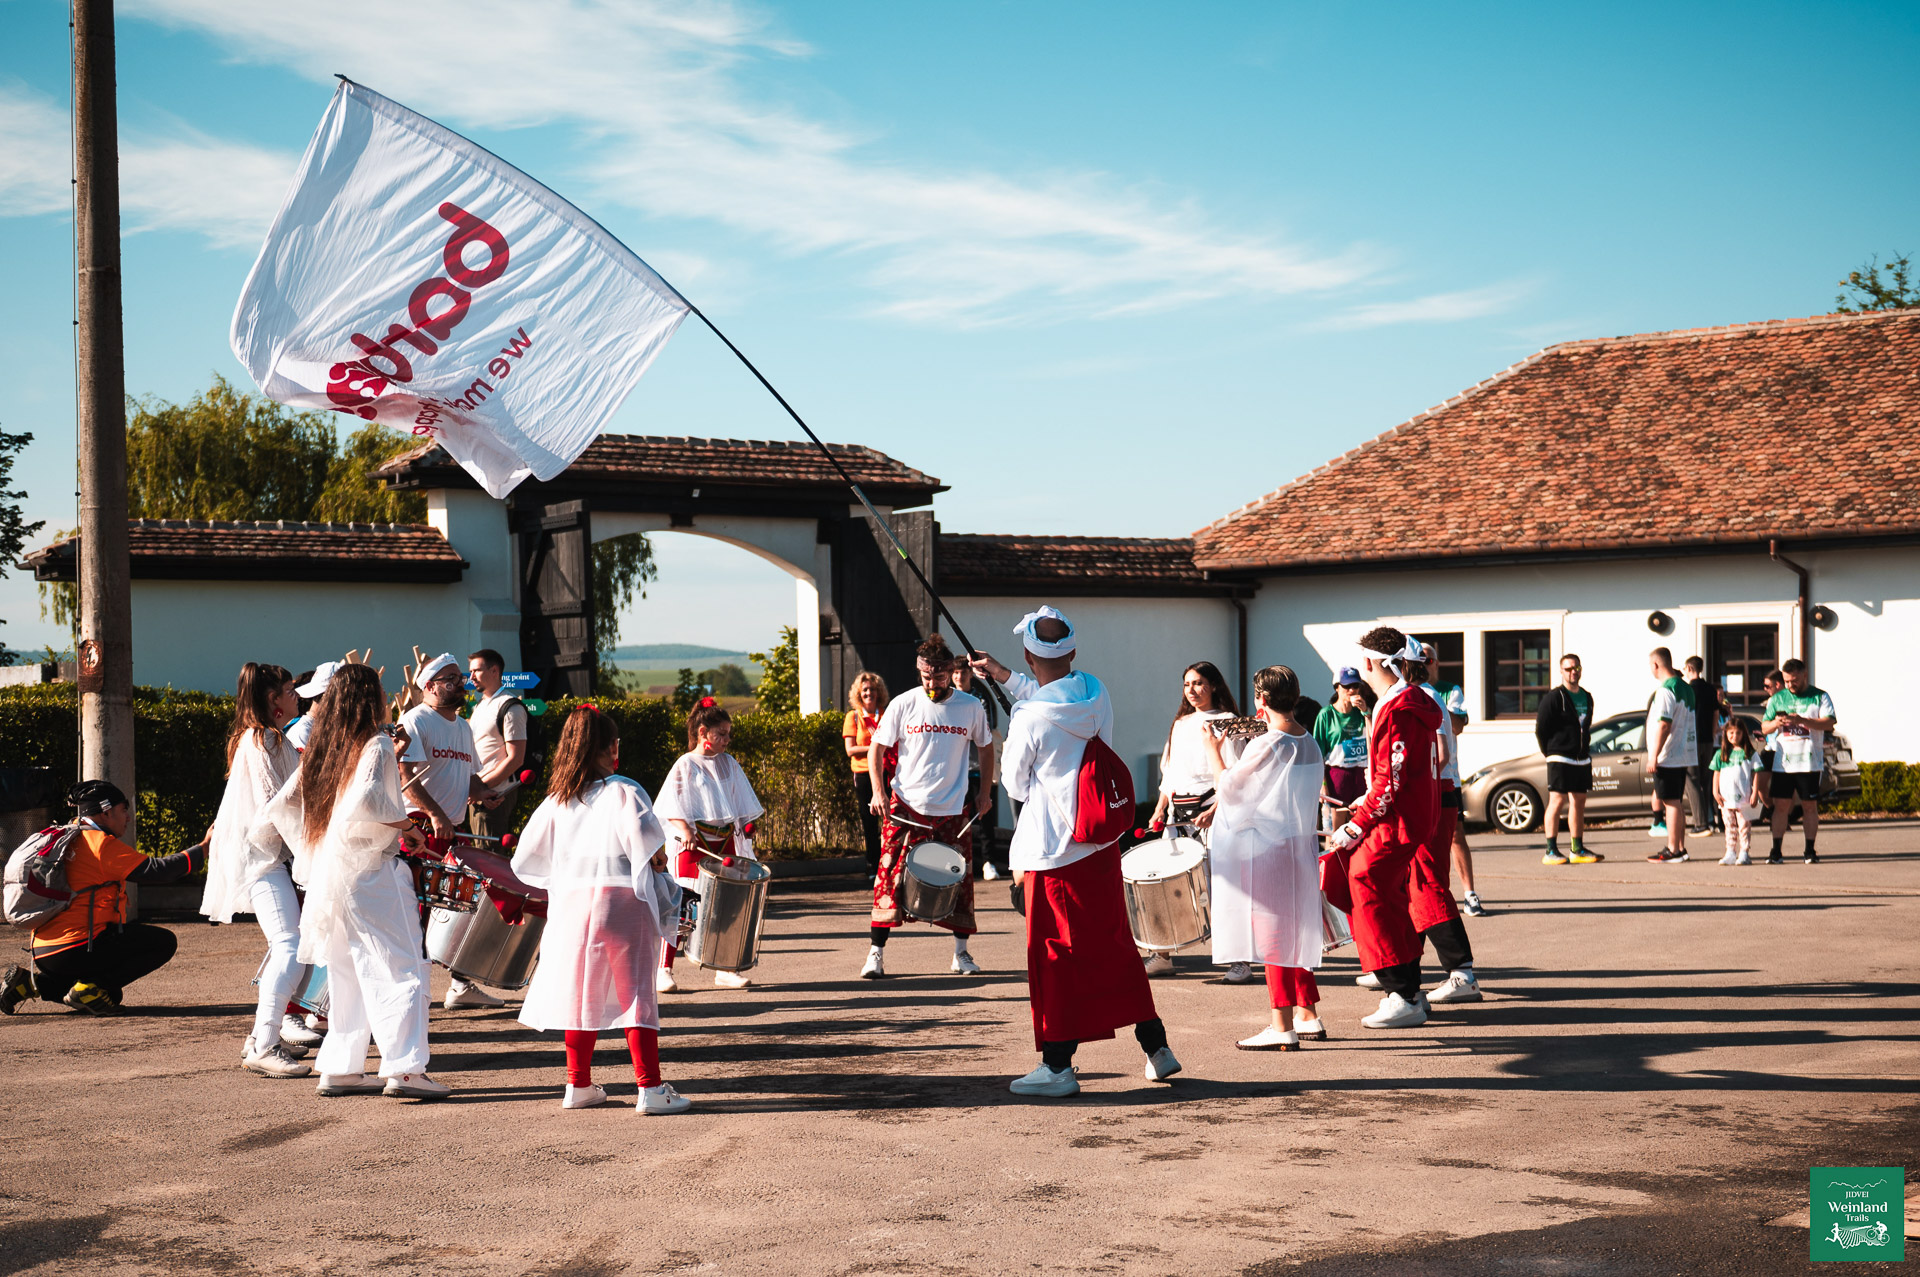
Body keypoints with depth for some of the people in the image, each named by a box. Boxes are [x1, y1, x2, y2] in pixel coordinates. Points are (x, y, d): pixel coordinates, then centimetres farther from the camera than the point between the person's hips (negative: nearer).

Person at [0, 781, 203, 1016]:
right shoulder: (102, 844, -9)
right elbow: (155, 871, -11)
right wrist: (203, 849, -5)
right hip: (76, 947, -10)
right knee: (164, 942, -7)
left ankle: (30, 983, 13)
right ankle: (90, 988, -12)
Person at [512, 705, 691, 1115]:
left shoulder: (556, 800, 8)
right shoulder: (624, 792, -7)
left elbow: (527, 857, 13)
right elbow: (642, 834, -23)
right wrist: (657, 862, -5)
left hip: (571, 901, 5)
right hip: (620, 899, -5)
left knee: (580, 992, 14)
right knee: (635, 992, -2)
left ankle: (579, 1085, 20)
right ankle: (650, 1088, -5)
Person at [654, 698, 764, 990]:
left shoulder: (729, 764, 12)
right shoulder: (685, 765, -3)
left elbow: (742, 807, 17)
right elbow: (673, 807, -8)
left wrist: (746, 832, 10)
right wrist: (684, 830, -22)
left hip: (725, 843, 5)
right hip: (693, 845, -5)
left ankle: (724, 969, 14)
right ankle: (664, 970, -3)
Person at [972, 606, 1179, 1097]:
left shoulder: (1028, 719, -18)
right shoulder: (1096, 693, 0)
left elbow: (1015, 785, -5)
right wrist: (1007, 678, 30)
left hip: (1054, 855, -6)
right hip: (1102, 843, 6)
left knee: (1055, 956, 3)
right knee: (1115, 946, 16)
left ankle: (1058, 1066, 7)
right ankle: (1156, 1046, 21)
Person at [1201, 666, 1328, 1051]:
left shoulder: (1268, 746, -19)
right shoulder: (1310, 743, 8)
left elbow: (1229, 789, -11)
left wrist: (1214, 752, 2)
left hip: (1266, 851, -9)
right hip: (1302, 845, 9)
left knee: (1272, 934, -5)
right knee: (1293, 932, 18)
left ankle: (1282, 1027, -4)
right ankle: (1308, 1016, 24)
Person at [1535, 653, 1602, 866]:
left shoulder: (1587, 698, 14)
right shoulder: (1554, 698, -7)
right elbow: (1540, 730, -6)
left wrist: (1586, 751, 13)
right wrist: (1552, 754, -3)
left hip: (1582, 759, 7)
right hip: (1560, 759, -7)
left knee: (1579, 802, 9)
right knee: (1557, 801, -8)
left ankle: (1577, 849, 15)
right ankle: (1551, 851, -7)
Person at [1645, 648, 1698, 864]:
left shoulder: (1666, 691, -17)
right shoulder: (1686, 688, 14)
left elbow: (1663, 725, -22)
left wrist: (1654, 757, -20)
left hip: (1668, 756, -9)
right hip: (1684, 755, 9)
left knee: (1670, 802, -6)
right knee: (1675, 801, 15)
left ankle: (1673, 851, -4)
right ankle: (1680, 847, 19)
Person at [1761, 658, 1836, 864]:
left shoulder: (1820, 697, 4)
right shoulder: (1777, 699, 14)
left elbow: (1829, 723, -8)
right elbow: (1764, 727, 14)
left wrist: (1802, 720, -21)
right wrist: (1776, 723, -10)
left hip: (1809, 762, -2)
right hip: (1782, 762, 2)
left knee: (1810, 807, 1)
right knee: (1780, 806, -1)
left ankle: (1809, 851, 8)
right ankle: (1776, 851, 1)